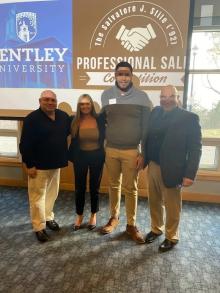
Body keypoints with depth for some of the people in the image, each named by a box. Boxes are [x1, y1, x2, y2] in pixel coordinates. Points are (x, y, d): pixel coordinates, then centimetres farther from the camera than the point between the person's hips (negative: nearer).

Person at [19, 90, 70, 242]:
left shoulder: (63, 116, 3)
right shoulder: (32, 119, -13)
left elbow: (69, 133, 18)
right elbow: (25, 144, -14)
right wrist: (30, 164, -15)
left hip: (56, 163, 6)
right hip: (39, 165, -5)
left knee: (52, 193, 18)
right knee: (38, 195, 3)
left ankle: (49, 217, 37)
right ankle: (39, 227, 15)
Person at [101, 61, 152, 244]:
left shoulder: (142, 97, -4)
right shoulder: (106, 95, 3)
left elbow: (147, 127, -3)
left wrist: (144, 153, -6)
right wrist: (102, 146, 7)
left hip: (132, 151, -2)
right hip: (111, 150, 2)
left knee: (131, 189, 6)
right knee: (114, 185, 14)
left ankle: (131, 225, 22)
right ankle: (114, 217, 33)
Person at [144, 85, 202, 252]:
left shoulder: (189, 118, -11)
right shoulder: (156, 113, 5)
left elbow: (195, 148, -12)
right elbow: (148, 136, 8)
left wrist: (190, 174, -16)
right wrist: (144, 158, -1)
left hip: (171, 170, -5)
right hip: (153, 166, 5)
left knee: (171, 206, 11)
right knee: (154, 202, 19)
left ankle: (172, 237, 33)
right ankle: (156, 229, 42)